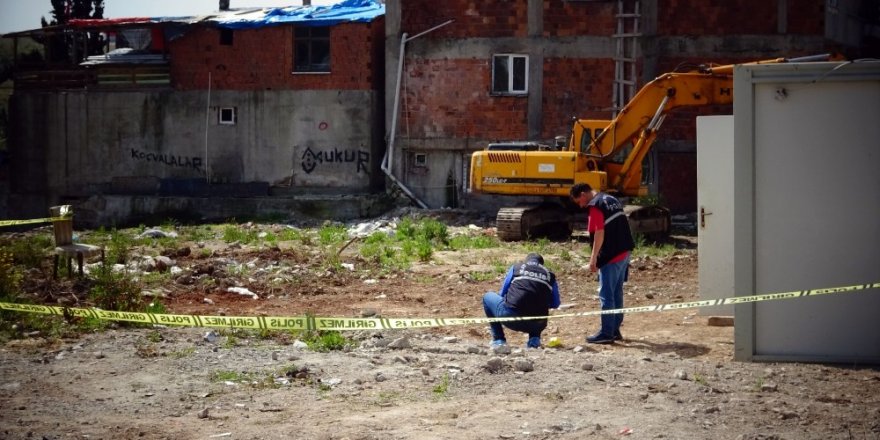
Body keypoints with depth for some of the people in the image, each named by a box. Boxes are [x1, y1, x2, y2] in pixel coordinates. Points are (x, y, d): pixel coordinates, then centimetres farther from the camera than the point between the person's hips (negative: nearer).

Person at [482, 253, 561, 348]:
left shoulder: (516, 268, 13)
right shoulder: (550, 275, 15)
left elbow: (502, 294, 20)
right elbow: (555, 304, 21)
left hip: (510, 319, -2)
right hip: (537, 325, 2)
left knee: (487, 297, 26)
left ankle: (498, 340, 19)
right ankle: (534, 340, 13)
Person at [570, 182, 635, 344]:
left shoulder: (595, 206, -13)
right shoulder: (612, 200, 15)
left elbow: (599, 233, -19)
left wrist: (593, 257, -18)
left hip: (611, 257, -9)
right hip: (624, 252, 9)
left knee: (606, 295, -3)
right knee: (617, 293, 15)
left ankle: (607, 333, -2)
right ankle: (615, 330, 20)